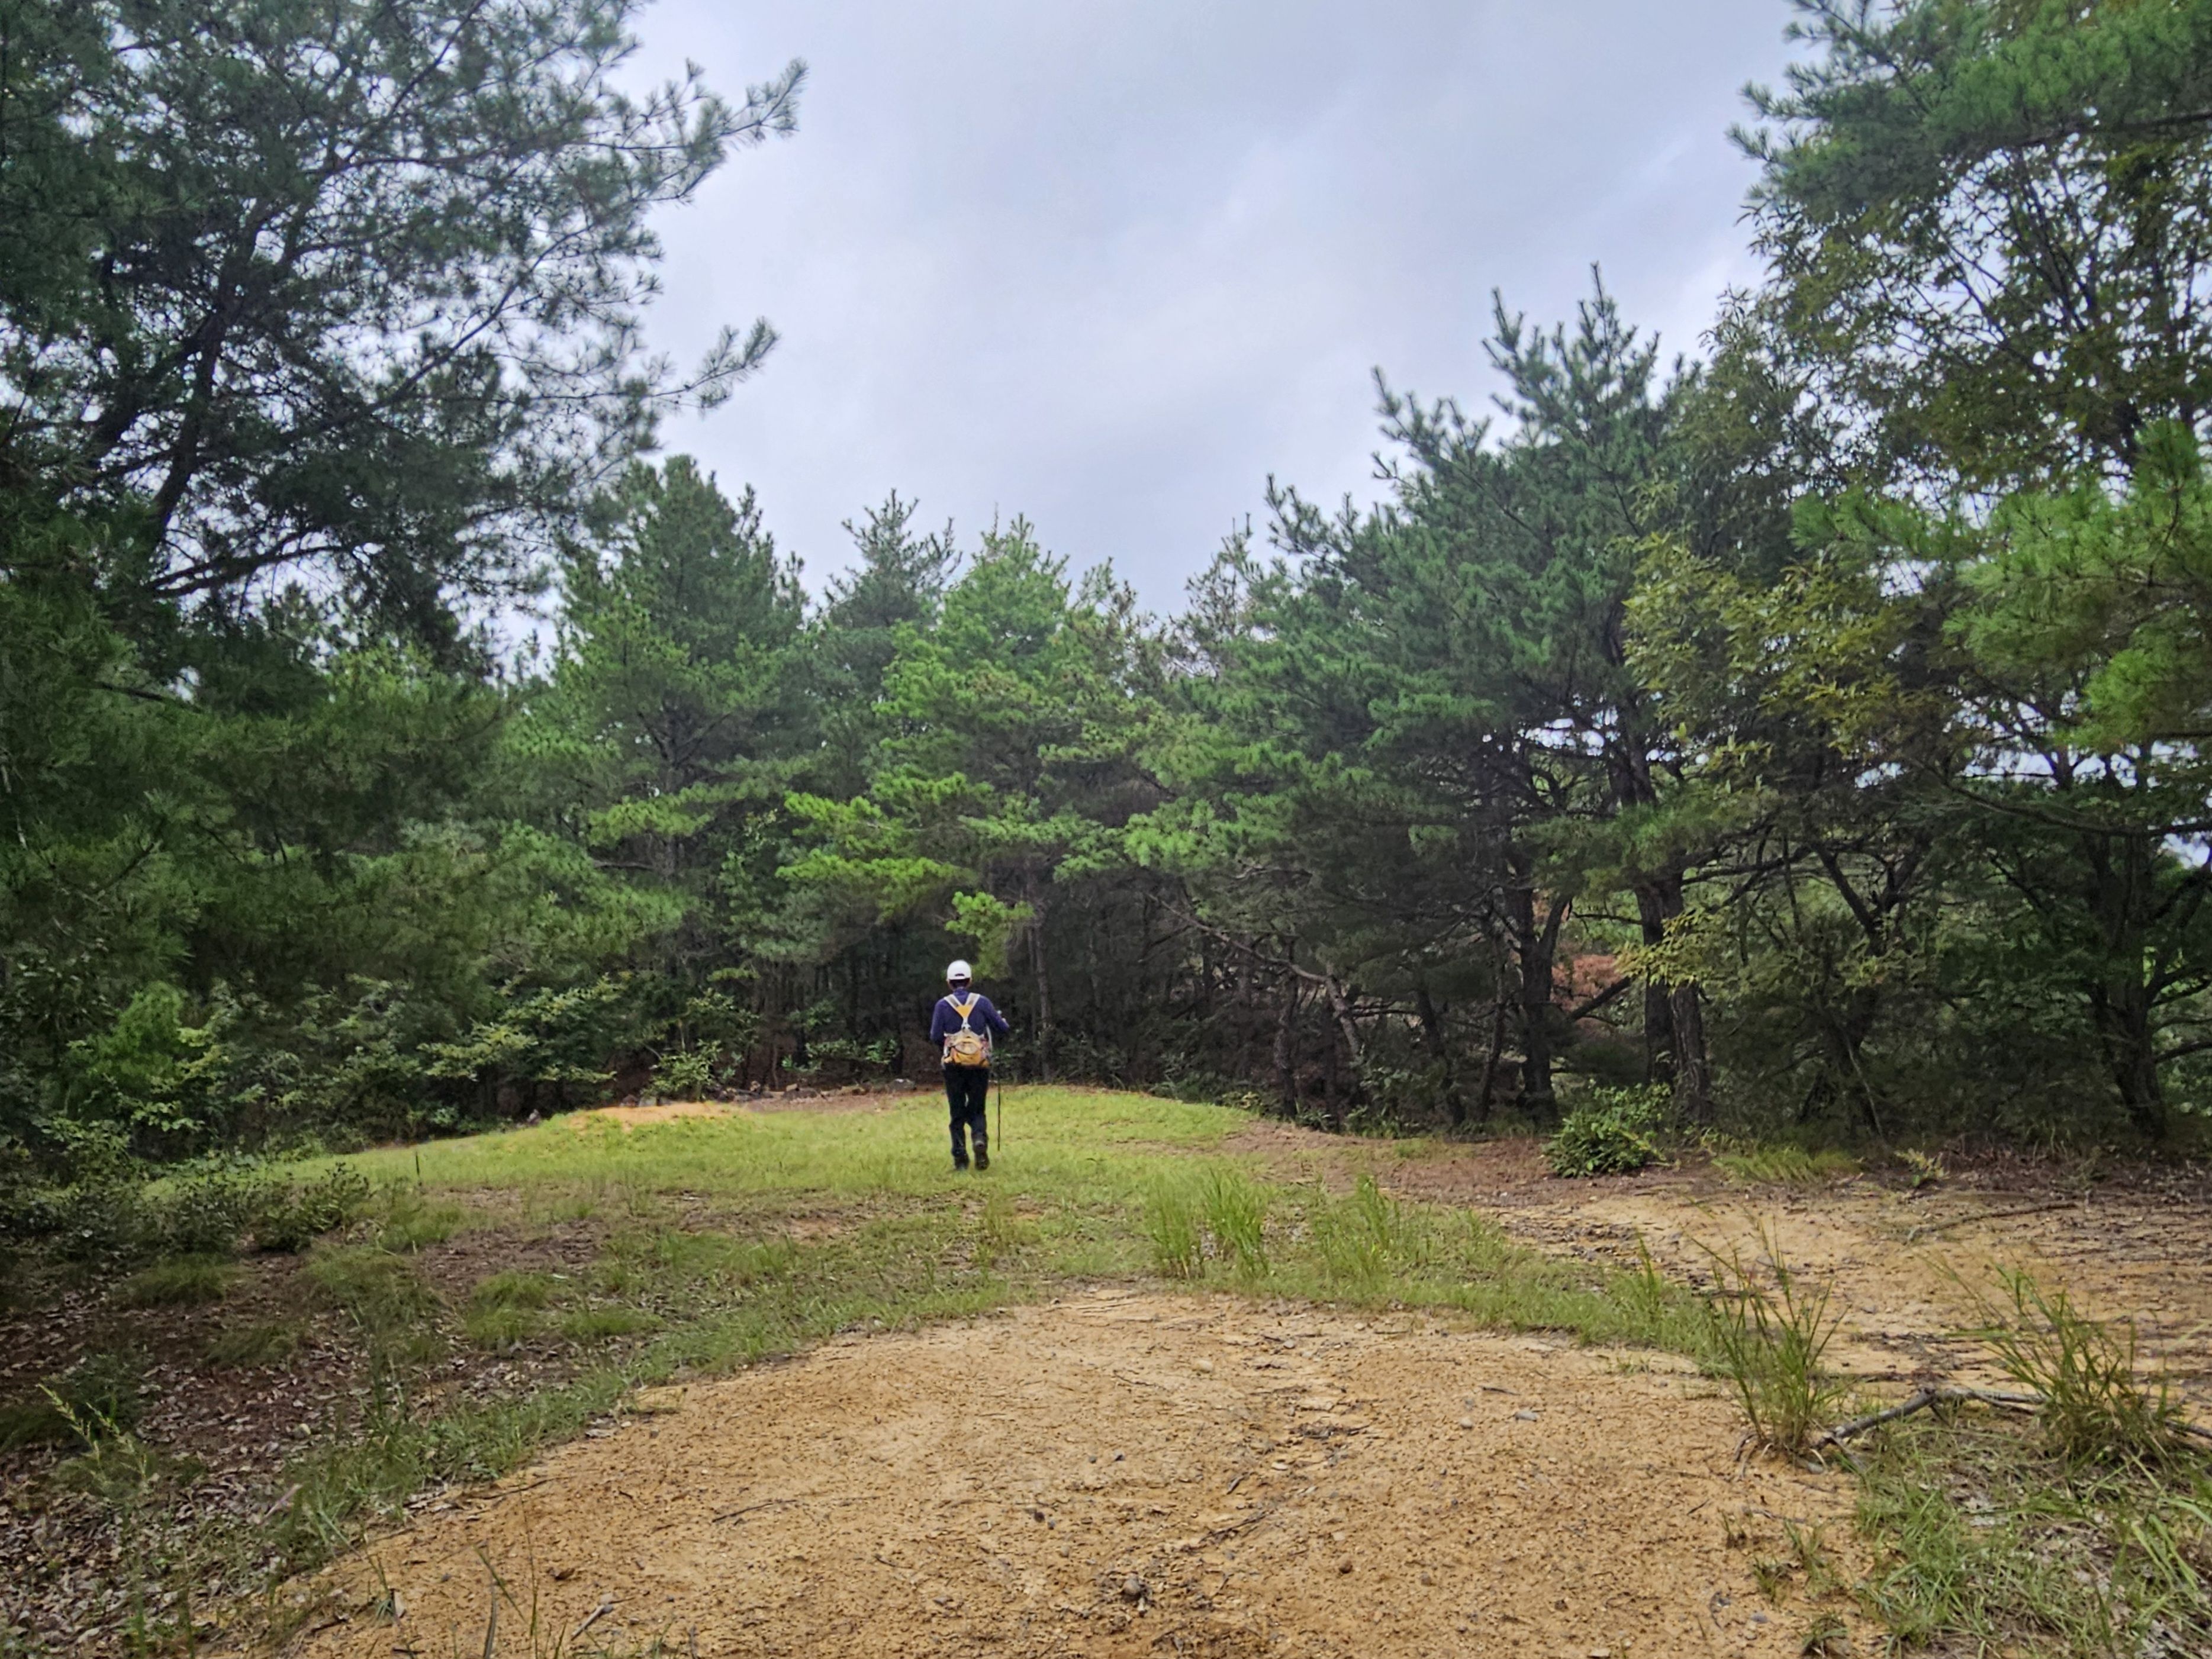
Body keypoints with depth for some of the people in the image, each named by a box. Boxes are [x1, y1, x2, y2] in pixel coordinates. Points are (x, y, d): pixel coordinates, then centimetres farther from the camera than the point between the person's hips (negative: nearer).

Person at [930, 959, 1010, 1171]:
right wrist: (1003, 1022, 24)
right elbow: (1003, 1029, 1)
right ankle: (980, 1138, -17)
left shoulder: (943, 1004, 0)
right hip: (980, 1064, 0)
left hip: (954, 1065, 0)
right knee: (977, 1109, 12)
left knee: (957, 1113, 9)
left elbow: (935, 1037, -5)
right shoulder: (982, 1002, 2)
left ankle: (960, 1157, 5)